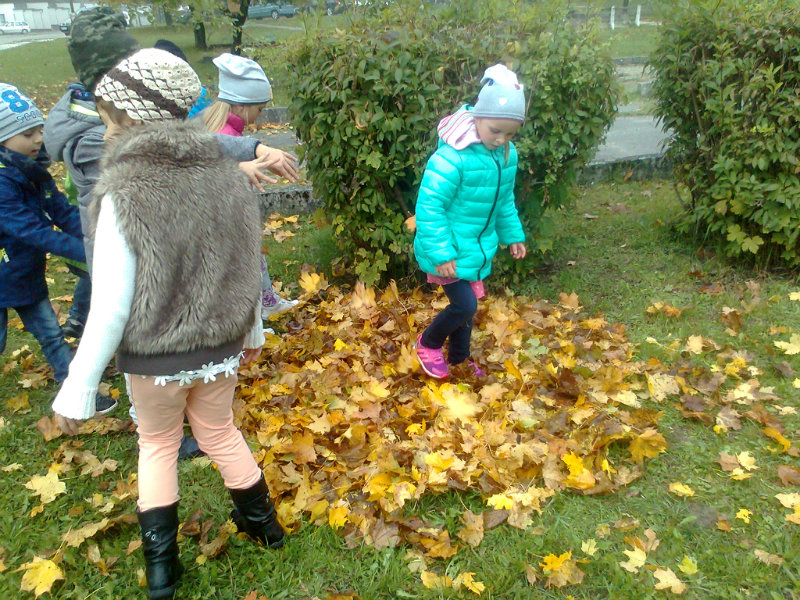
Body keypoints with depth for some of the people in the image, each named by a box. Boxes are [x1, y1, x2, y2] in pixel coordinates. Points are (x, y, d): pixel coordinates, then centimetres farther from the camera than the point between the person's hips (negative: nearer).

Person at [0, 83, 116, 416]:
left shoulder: (33, 172, -4)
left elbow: (63, 212, -5)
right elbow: (34, 232, -33)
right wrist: (87, 253, -37)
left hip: (29, 275, 7)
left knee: (51, 335, 12)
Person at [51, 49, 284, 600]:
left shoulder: (122, 198, -23)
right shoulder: (229, 177, -10)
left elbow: (110, 308, -21)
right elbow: (247, 271, 0)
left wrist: (77, 391, -9)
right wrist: (252, 333, 16)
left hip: (154, 358, -3)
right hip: (221, 349, 3)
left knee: (158, 443, 22)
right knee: (220, 431, 26)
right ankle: (261, 520, 45)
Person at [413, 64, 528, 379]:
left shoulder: (507, 155, -1)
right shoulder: (452, 157, -27)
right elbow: (429, 205, -24)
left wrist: (513, 235, 19)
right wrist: (440, 253, -25)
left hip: (478, 248, 7)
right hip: (450, 251, -7)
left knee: (467, 305, 18)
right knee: (465, 306, -10)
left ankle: (458, 358, 39)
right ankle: (428, 344, 19)